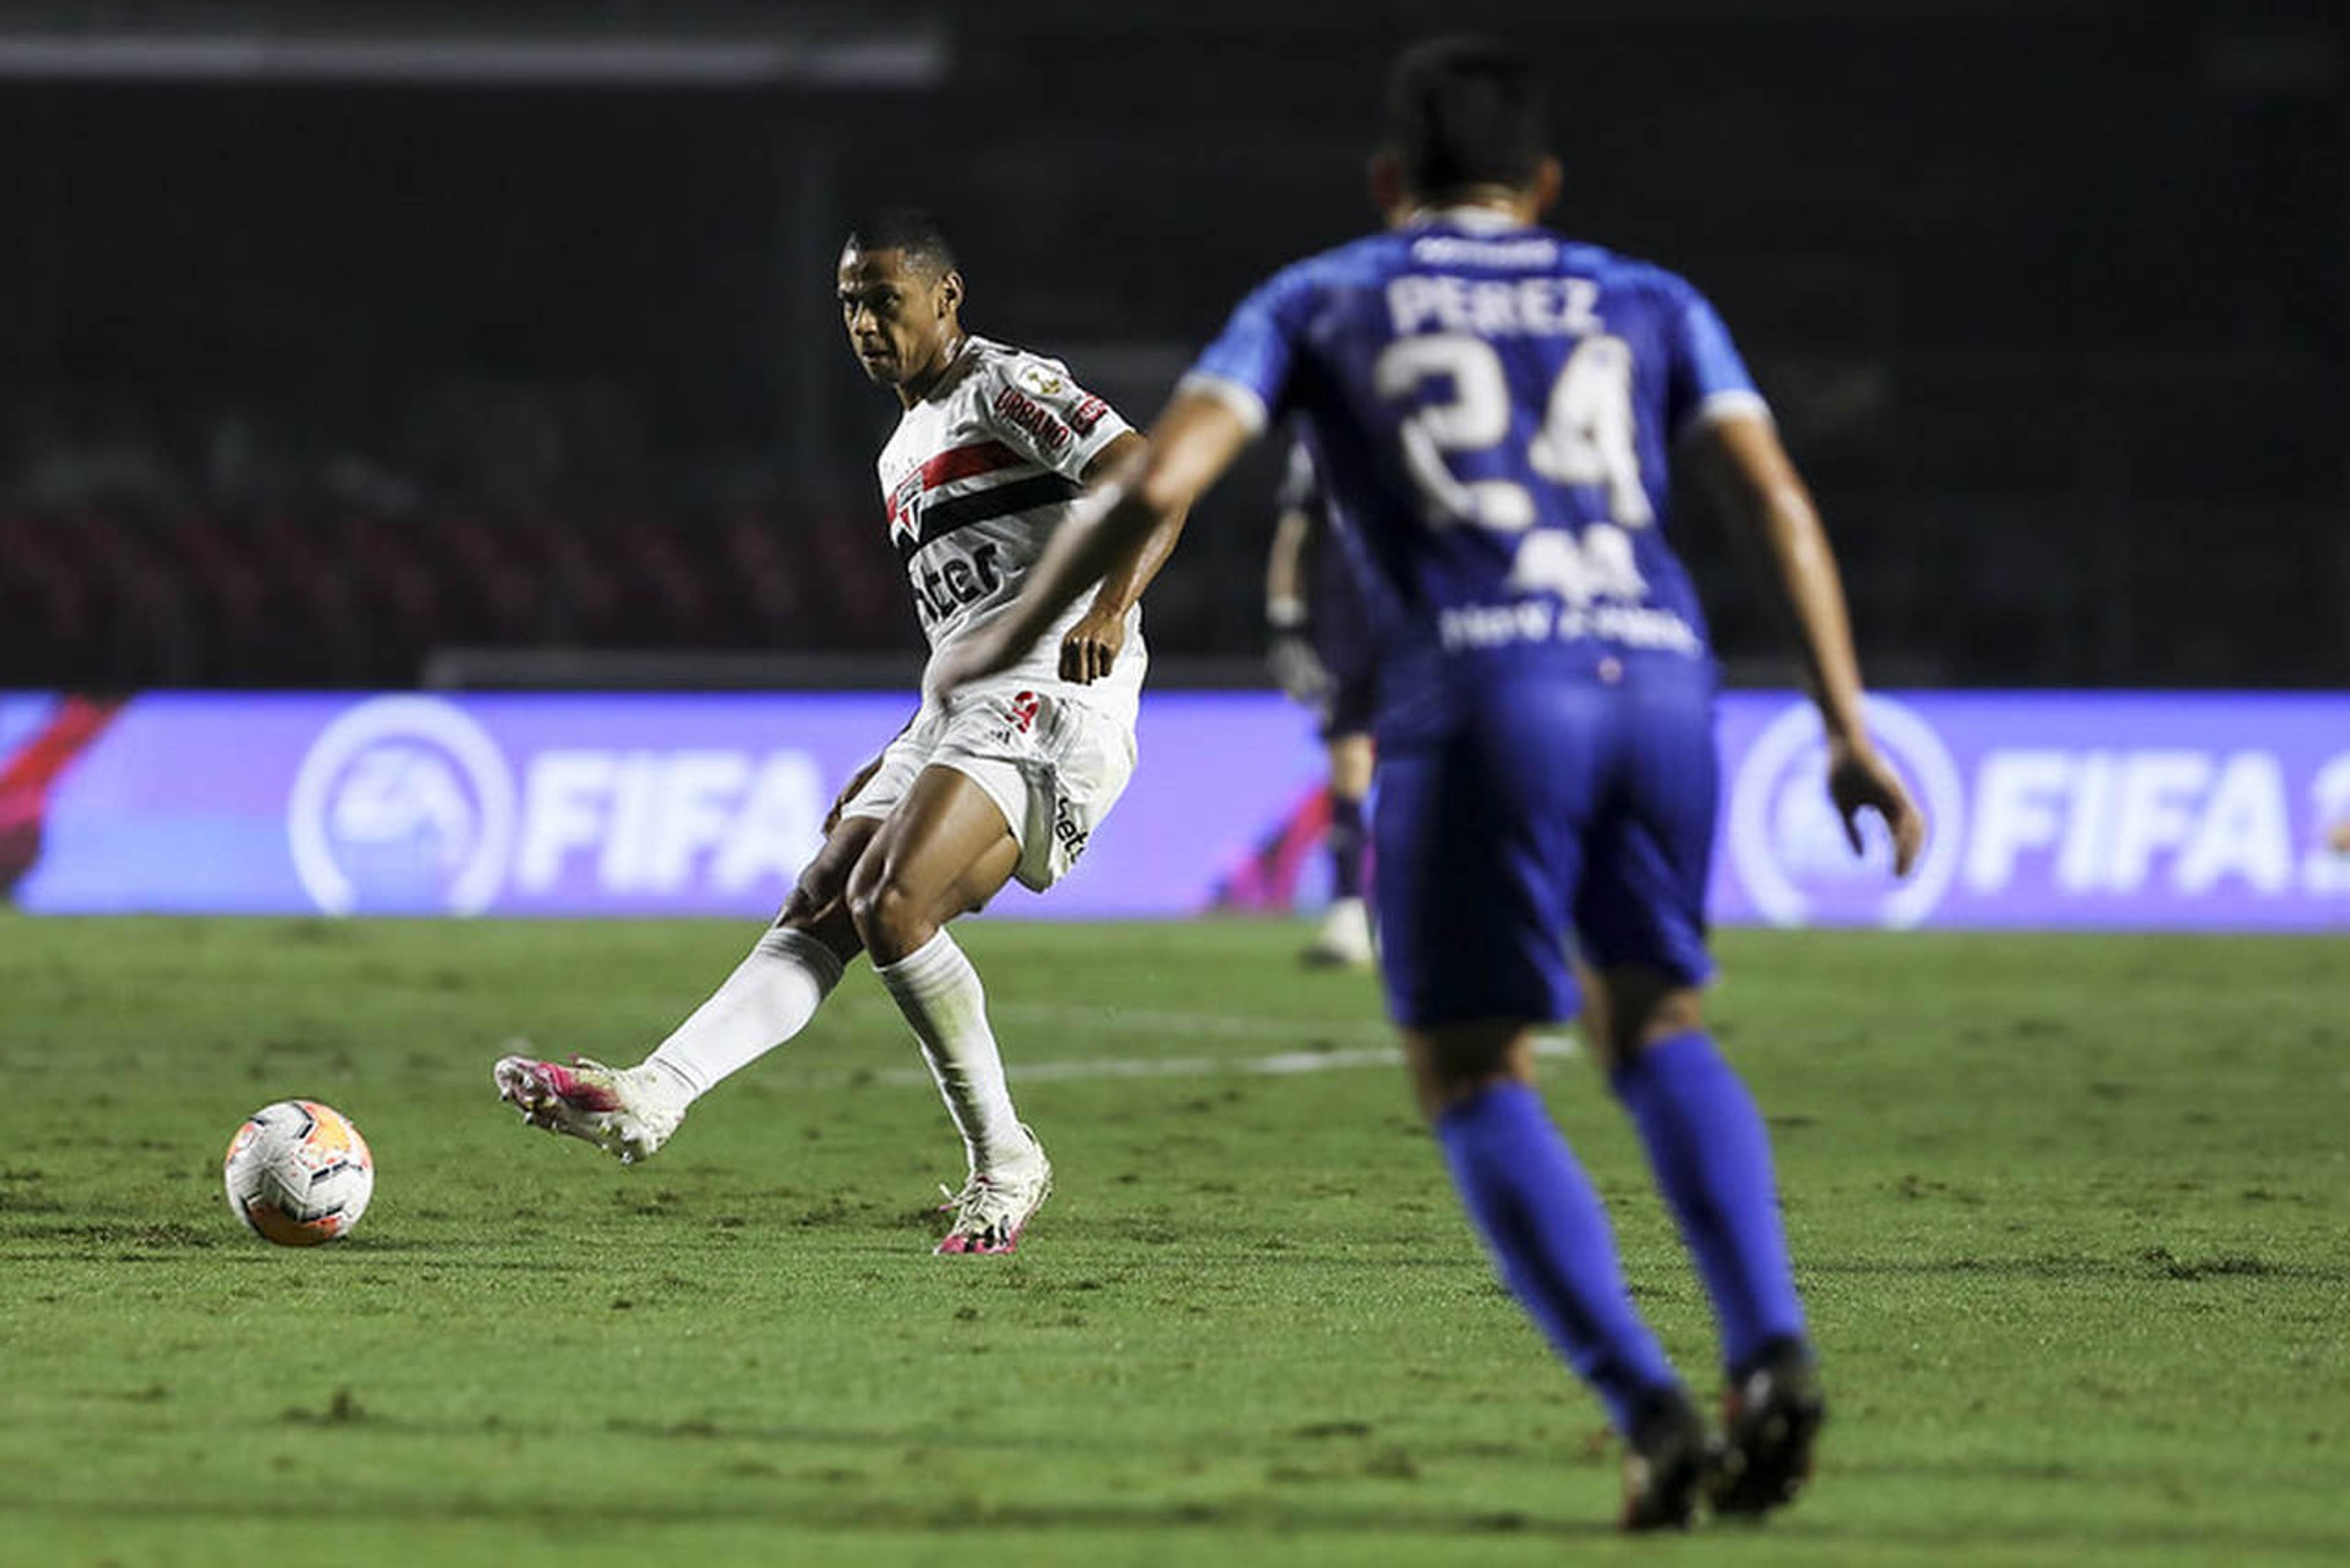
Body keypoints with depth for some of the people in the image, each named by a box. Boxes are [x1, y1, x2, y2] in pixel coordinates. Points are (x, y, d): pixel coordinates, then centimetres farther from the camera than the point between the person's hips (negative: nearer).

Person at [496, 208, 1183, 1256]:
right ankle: (653, 1098, -21)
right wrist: (893, 771, 27)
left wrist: (1110, 610, -31)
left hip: (1047, 694, -9)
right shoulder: (904, 456, 28)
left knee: (890, 904, -24)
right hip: (955, 716, 9)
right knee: (816, 914, -7)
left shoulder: (1008, 388, 0)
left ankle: (1002, 1162, -13)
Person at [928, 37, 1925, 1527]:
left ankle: (1648, 1407, -11)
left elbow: (1156, 481, 8)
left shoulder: (1318, 304, 21)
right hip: (1663, 680, 3)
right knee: (1654, 1025, 22)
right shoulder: (1651, 307, 26)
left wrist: (1013, 639, 21)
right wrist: (1850, 730, 8)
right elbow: (1777, 503, 11)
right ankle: (1769, 1351, 0)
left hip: (1480, 692, -3)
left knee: (1475, 1079, 7)